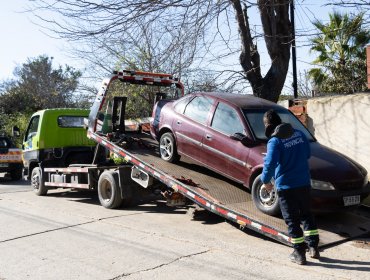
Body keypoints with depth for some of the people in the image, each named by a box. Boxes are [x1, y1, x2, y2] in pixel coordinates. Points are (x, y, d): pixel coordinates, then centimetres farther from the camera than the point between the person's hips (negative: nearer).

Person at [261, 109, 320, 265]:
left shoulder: (274, 141, -16)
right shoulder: (299, 134, 4)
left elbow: (270, 164, -24)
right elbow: (307, 154, 15)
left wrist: (266, 181, -9)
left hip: (285, 186, -6)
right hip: (304, 182, 6)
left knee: (292, 220, 6)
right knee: (306, 214, 21)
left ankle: (299, 254, 12)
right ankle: (313, 248, 24)